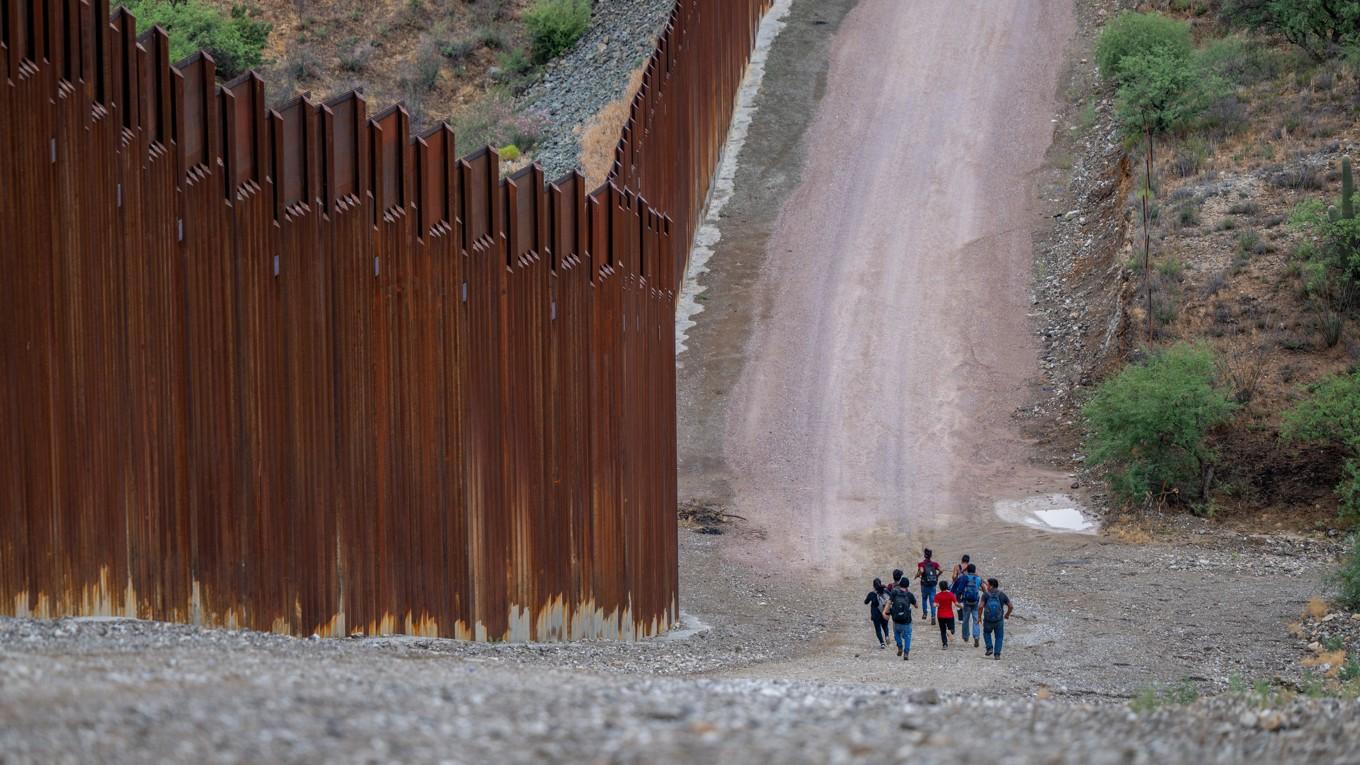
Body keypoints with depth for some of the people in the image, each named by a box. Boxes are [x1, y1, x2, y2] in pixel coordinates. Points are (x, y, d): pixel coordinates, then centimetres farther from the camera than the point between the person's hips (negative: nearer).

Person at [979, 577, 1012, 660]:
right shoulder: (1002, 595, 0)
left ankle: (990, 648, 13)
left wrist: (979, 616, -3)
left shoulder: (986, 594, -7)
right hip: (999, 620, 1)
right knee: (999, 637, 14)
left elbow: (980, 606, -17)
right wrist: (1007, 615, 19)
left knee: (987, 633, 27)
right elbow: (1010, 606, 2)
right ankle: (997, 654, 5)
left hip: (988, 620, -1)